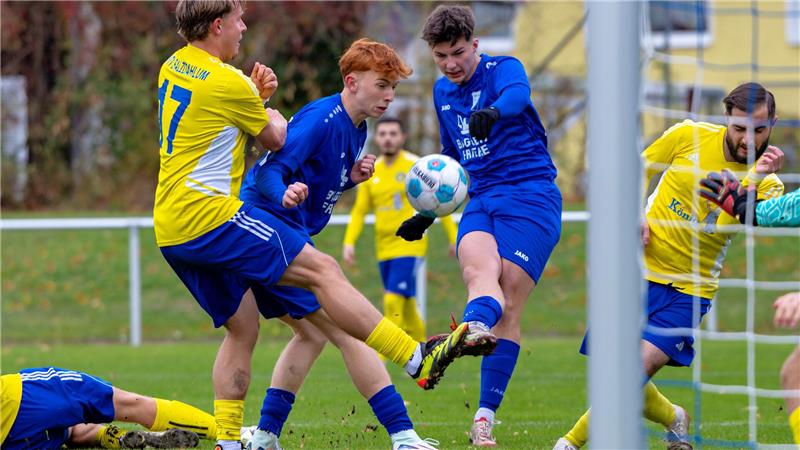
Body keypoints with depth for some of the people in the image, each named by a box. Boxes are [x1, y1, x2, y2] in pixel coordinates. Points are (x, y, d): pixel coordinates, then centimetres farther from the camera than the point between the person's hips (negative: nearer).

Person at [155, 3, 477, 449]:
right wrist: (263, 105, 25)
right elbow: (277, 138, 3)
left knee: (242, 328, 14)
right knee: (323, 270, -11)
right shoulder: (225, 82, -12)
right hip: (209, 212, -9)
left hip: (171, 230, 9)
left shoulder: (173, 67, 14)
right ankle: (418, 359, -16)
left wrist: (256, 95, 9)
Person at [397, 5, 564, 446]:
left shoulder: (503, 68, -4)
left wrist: (493, 112, -53)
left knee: (508, 307, -14)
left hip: (531, 194, -5)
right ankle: (478, 327, -63)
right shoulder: (442, 92, 17)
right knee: (478, 268, -30)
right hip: (479, 201, 5)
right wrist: (429, 213, 29)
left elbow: (517, 94, -30)